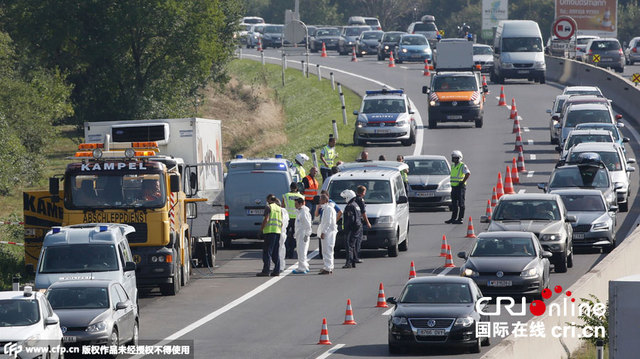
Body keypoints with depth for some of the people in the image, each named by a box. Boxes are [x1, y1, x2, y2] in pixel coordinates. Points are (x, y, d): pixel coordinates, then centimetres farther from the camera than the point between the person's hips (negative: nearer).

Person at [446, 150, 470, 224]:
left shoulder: (462, 166, -11)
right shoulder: (453, 166, 16)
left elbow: (468, 174, -23)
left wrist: (462, 182, -21)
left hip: (460, 187, -9)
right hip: (454, 187, 9)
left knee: (461, 204, -5)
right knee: (454, 204, 12)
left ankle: (460, 219, -4)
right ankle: (453, 218, 17)